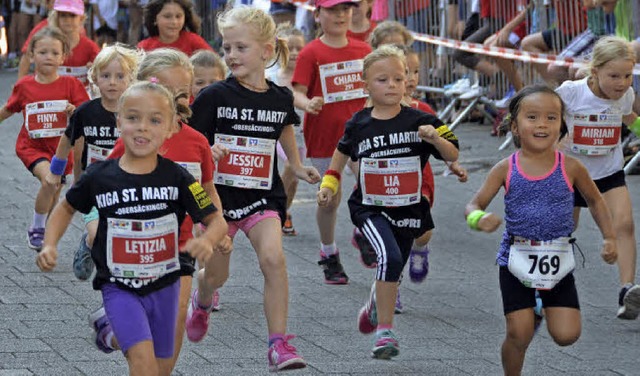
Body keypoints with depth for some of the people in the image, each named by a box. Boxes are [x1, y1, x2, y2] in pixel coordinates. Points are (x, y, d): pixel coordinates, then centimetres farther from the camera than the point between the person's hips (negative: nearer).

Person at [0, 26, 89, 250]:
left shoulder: (70, 84, -6)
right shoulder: (24, 86, -3)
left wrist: (75, 112, -29)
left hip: (60, 147, 2)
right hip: (32, 146, -2)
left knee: (52, 197, 12)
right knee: (49, 181, -28)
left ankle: (47, 238, 34)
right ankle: (36, 230, -10)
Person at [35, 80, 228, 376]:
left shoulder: (176, 178, -10)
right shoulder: (99, 176, -9)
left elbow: (217, 220, -7)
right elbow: (66, 208, 10)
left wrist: (207, 241, -30)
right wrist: (50, 245, -5)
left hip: (164, 287, 2)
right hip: (119, 289, -2)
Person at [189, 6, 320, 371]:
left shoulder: (280, 98, 0)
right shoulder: (214, 96, -9)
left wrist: (298, 167, 20)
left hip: (262, 194, 1)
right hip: (219, 192, -1)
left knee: (273, 258, -20)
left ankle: (279, 344, -15)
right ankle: (203, 302, 46)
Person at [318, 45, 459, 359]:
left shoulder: (419, 121, -7)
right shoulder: (359, 124, -2)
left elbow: (452, 156, -8)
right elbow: (343, 151, 19)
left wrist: (436, 139, -26)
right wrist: (329, 182, 15)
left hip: (408, 209, 2)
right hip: (370, 208, -2)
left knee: (392, 271, 14)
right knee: (389, 257, -25)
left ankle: (374, 307, 48)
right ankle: (385, 330, -18)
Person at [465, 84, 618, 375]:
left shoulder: (570, 168, -5)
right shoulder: (506, 169, -7)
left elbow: (595, 201, 12)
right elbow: (474, 206, -5)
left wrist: (609, 237, 3)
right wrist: (478, 219, -29)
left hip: (558, 263, 1)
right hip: (516, 261, -1)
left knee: (566, 335, -3)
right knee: (519, 334, -4)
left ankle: (545, 310, 30)